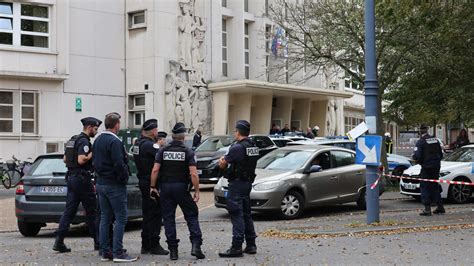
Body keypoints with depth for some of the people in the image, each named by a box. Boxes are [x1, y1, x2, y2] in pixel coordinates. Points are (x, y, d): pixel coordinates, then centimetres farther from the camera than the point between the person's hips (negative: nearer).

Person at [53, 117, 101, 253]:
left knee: (69, 210, 5)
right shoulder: (84, 141, -14)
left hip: (71, 177, 9)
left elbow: (65, 159, 22)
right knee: (91, 211, 2)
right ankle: (98, 241, 10)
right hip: (82, 179, -9)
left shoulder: (73, 140, 16)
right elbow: (81, 160, -25)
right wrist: (92, 153, -12)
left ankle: (59, 242, -1)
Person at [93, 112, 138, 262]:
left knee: (105, 218, 11)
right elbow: (119, 164, -23)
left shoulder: (97, 141, 11)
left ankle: (105, 252, 13)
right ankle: (118, 253, -7)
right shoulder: (114, 142, -17)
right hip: (115, 185, -9)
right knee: (120, 218, -4)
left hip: (101, 183, 9)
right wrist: (125, 177, -8)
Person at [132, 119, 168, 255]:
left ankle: (145, 245, 19)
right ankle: (154, 245, -1)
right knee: (155, 215, -3)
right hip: (152, 183, -9)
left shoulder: (138, 143, 11)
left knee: (147, 214, 15)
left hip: (143, 182, 9)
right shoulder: (150, 145, -17)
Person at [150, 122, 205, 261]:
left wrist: (152, 187, 2)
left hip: (165, 188, 2)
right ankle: (196, 245, -6)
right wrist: (197, 191, -7)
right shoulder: (188, 152, -4)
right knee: (191, 216, 7)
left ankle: (173, 250, 5)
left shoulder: (163, 150, 2)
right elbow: (193, 173, -12)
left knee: (168, 218, 7)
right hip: (181, 188, -2)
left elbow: (155, 170, -4)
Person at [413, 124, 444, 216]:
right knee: (435, 186, 17)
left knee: (424, 187, 0)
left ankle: (427, 209, -6)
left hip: (426, 167, -6)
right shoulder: (435, 140, 8)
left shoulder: (420, 142, -12)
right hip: (436, 166, 6)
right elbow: (441, 154, 14)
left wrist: (414, 157, 3)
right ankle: (440, 207, 19)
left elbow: (417, 156, -18)